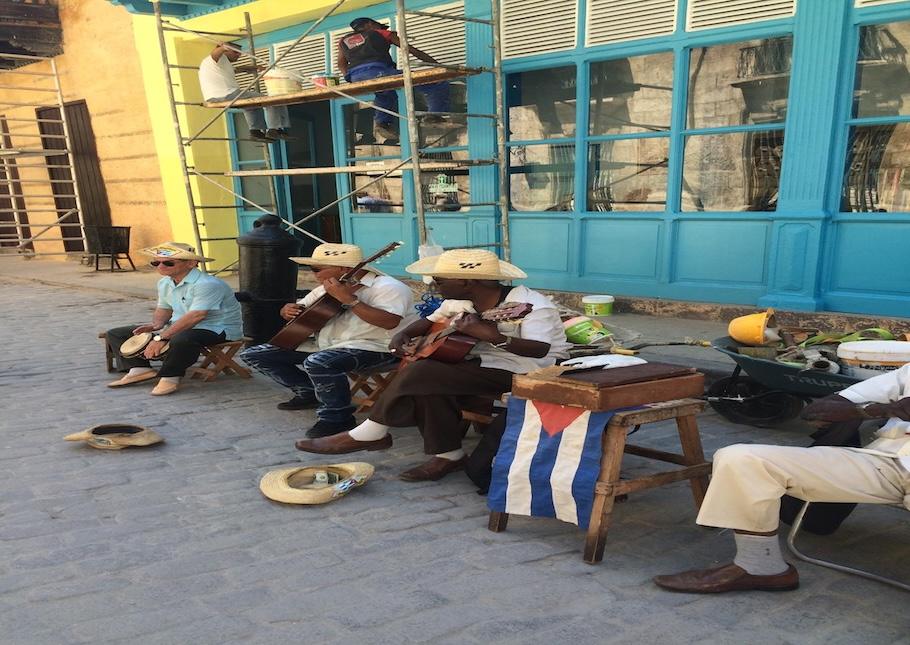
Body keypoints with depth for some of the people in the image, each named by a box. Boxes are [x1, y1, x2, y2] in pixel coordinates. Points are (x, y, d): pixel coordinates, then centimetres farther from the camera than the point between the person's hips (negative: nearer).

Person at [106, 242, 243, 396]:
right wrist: (156, 324, -5)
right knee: (115, 334, 7)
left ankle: (169, 376, -20)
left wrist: (161, 338, -32)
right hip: (178, 327, 8)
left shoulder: (207, 284, -25)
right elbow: (163, 308, 18)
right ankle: (139, 368, -6)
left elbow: (195, 316, -33)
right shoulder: (164, 283, 5)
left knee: (181, 340, -45)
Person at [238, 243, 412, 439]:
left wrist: (348, 299, -28)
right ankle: (311, 393, 15)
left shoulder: (387, 287, -13)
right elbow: (300, 309, 23)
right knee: (253, 355, 7)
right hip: (323, 345, 9)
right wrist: (288, 309, -1)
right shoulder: (329, 288, 14)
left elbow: (390, 322, -29)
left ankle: (337, 416, -18)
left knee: (318, 363, -40)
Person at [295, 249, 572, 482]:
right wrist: (403, 334, 1)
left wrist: (491, 335, -41)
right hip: (481, 364, 9)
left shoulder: (531, 305, -20)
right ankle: (448, 455, -5)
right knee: (429, 387, -21)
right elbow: (431, 321, 20)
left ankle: (370, 434, -6)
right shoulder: (458, 301, 6)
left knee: (421, 373, -21)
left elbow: (541, 350, -31)